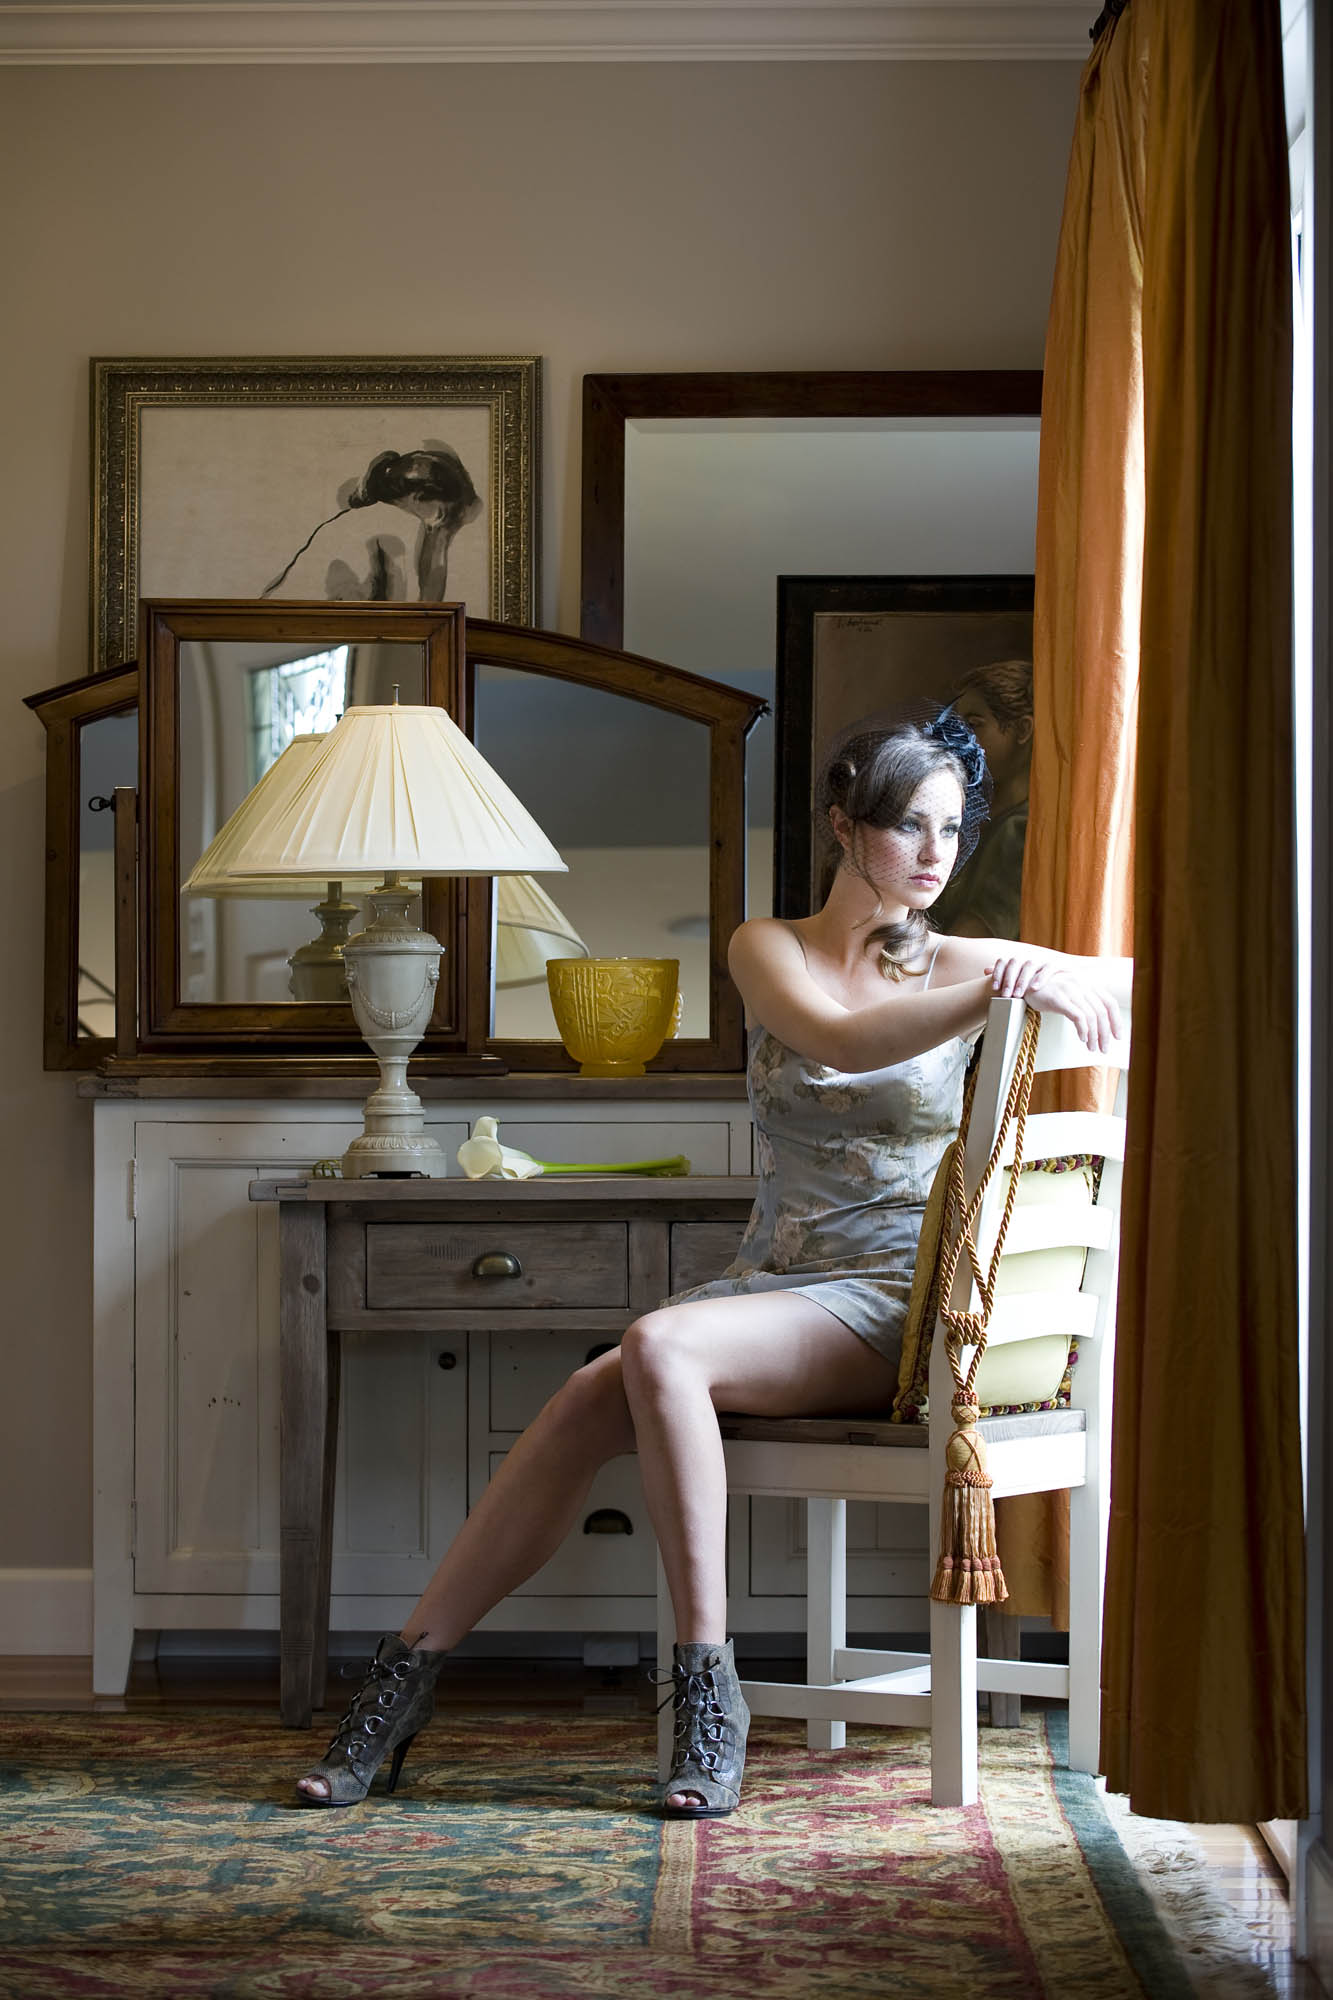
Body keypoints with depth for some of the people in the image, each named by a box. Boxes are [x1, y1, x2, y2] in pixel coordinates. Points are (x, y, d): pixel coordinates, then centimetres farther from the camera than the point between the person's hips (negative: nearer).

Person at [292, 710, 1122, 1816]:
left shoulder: (955, 968, 6)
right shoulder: (767, 949, 8)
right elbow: (838, 1041, -14)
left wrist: (1033, 969, -24)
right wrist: (1003, 984, -27)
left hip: (891, 1309, -3)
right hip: (768, 1286, 3)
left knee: (660, 1346, -31)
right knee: (591, 1396, -25)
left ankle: (707, 1679, -27)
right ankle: (406, 1678, -18)